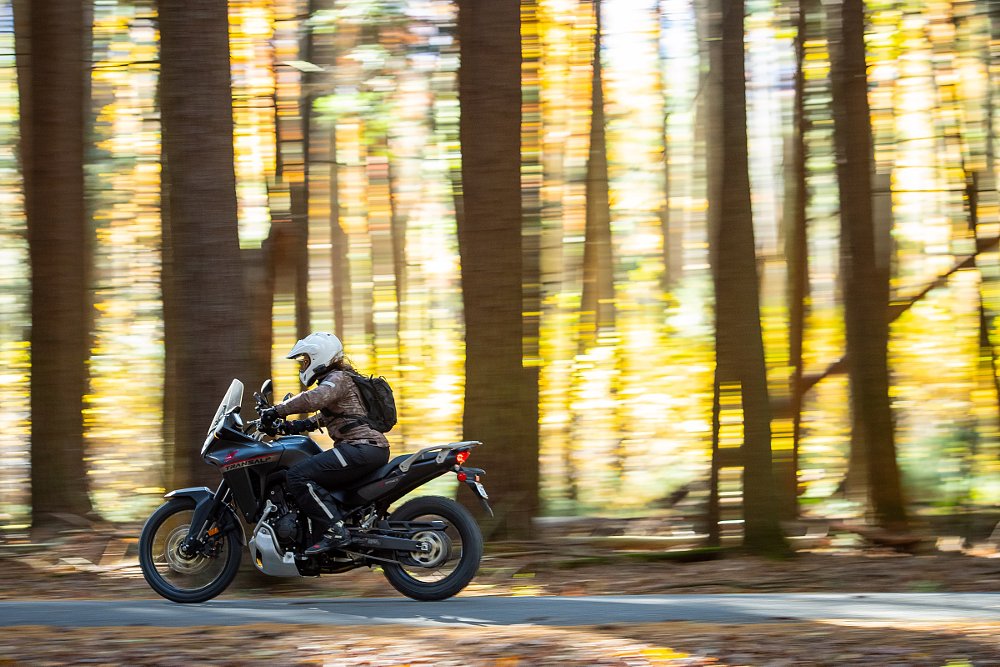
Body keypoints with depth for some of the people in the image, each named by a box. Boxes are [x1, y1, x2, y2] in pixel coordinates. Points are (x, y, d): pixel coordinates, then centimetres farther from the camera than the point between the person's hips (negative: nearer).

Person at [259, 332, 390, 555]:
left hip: (363, 448, -11)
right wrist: (302, 425, 20)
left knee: (298, 476, -19)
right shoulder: (338, 378, 25)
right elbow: (326, 415, 36)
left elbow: (314, 398, -27)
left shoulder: (338, 378, -6)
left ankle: (336, 531, -27)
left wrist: (277, 411, -21)